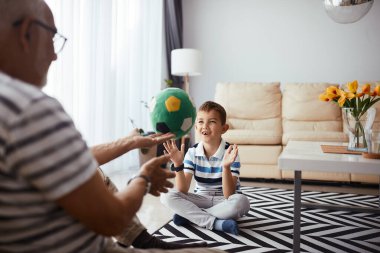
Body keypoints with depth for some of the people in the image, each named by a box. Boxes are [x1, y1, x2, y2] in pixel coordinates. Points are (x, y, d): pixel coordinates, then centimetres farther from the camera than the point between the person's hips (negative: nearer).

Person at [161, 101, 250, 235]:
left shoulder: (230, 152, -16)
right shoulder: (192, 152, -6)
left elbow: (229, 195, -23)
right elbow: (182, 190, -13)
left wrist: (226, 167, -38)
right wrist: (178, 164, -26)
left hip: (223, 200, -2)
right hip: (201, 199, 3)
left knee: (241, 201, -35)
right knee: (167, 196, -20)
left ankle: (190, 215, -19)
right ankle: (216, 223, -25)